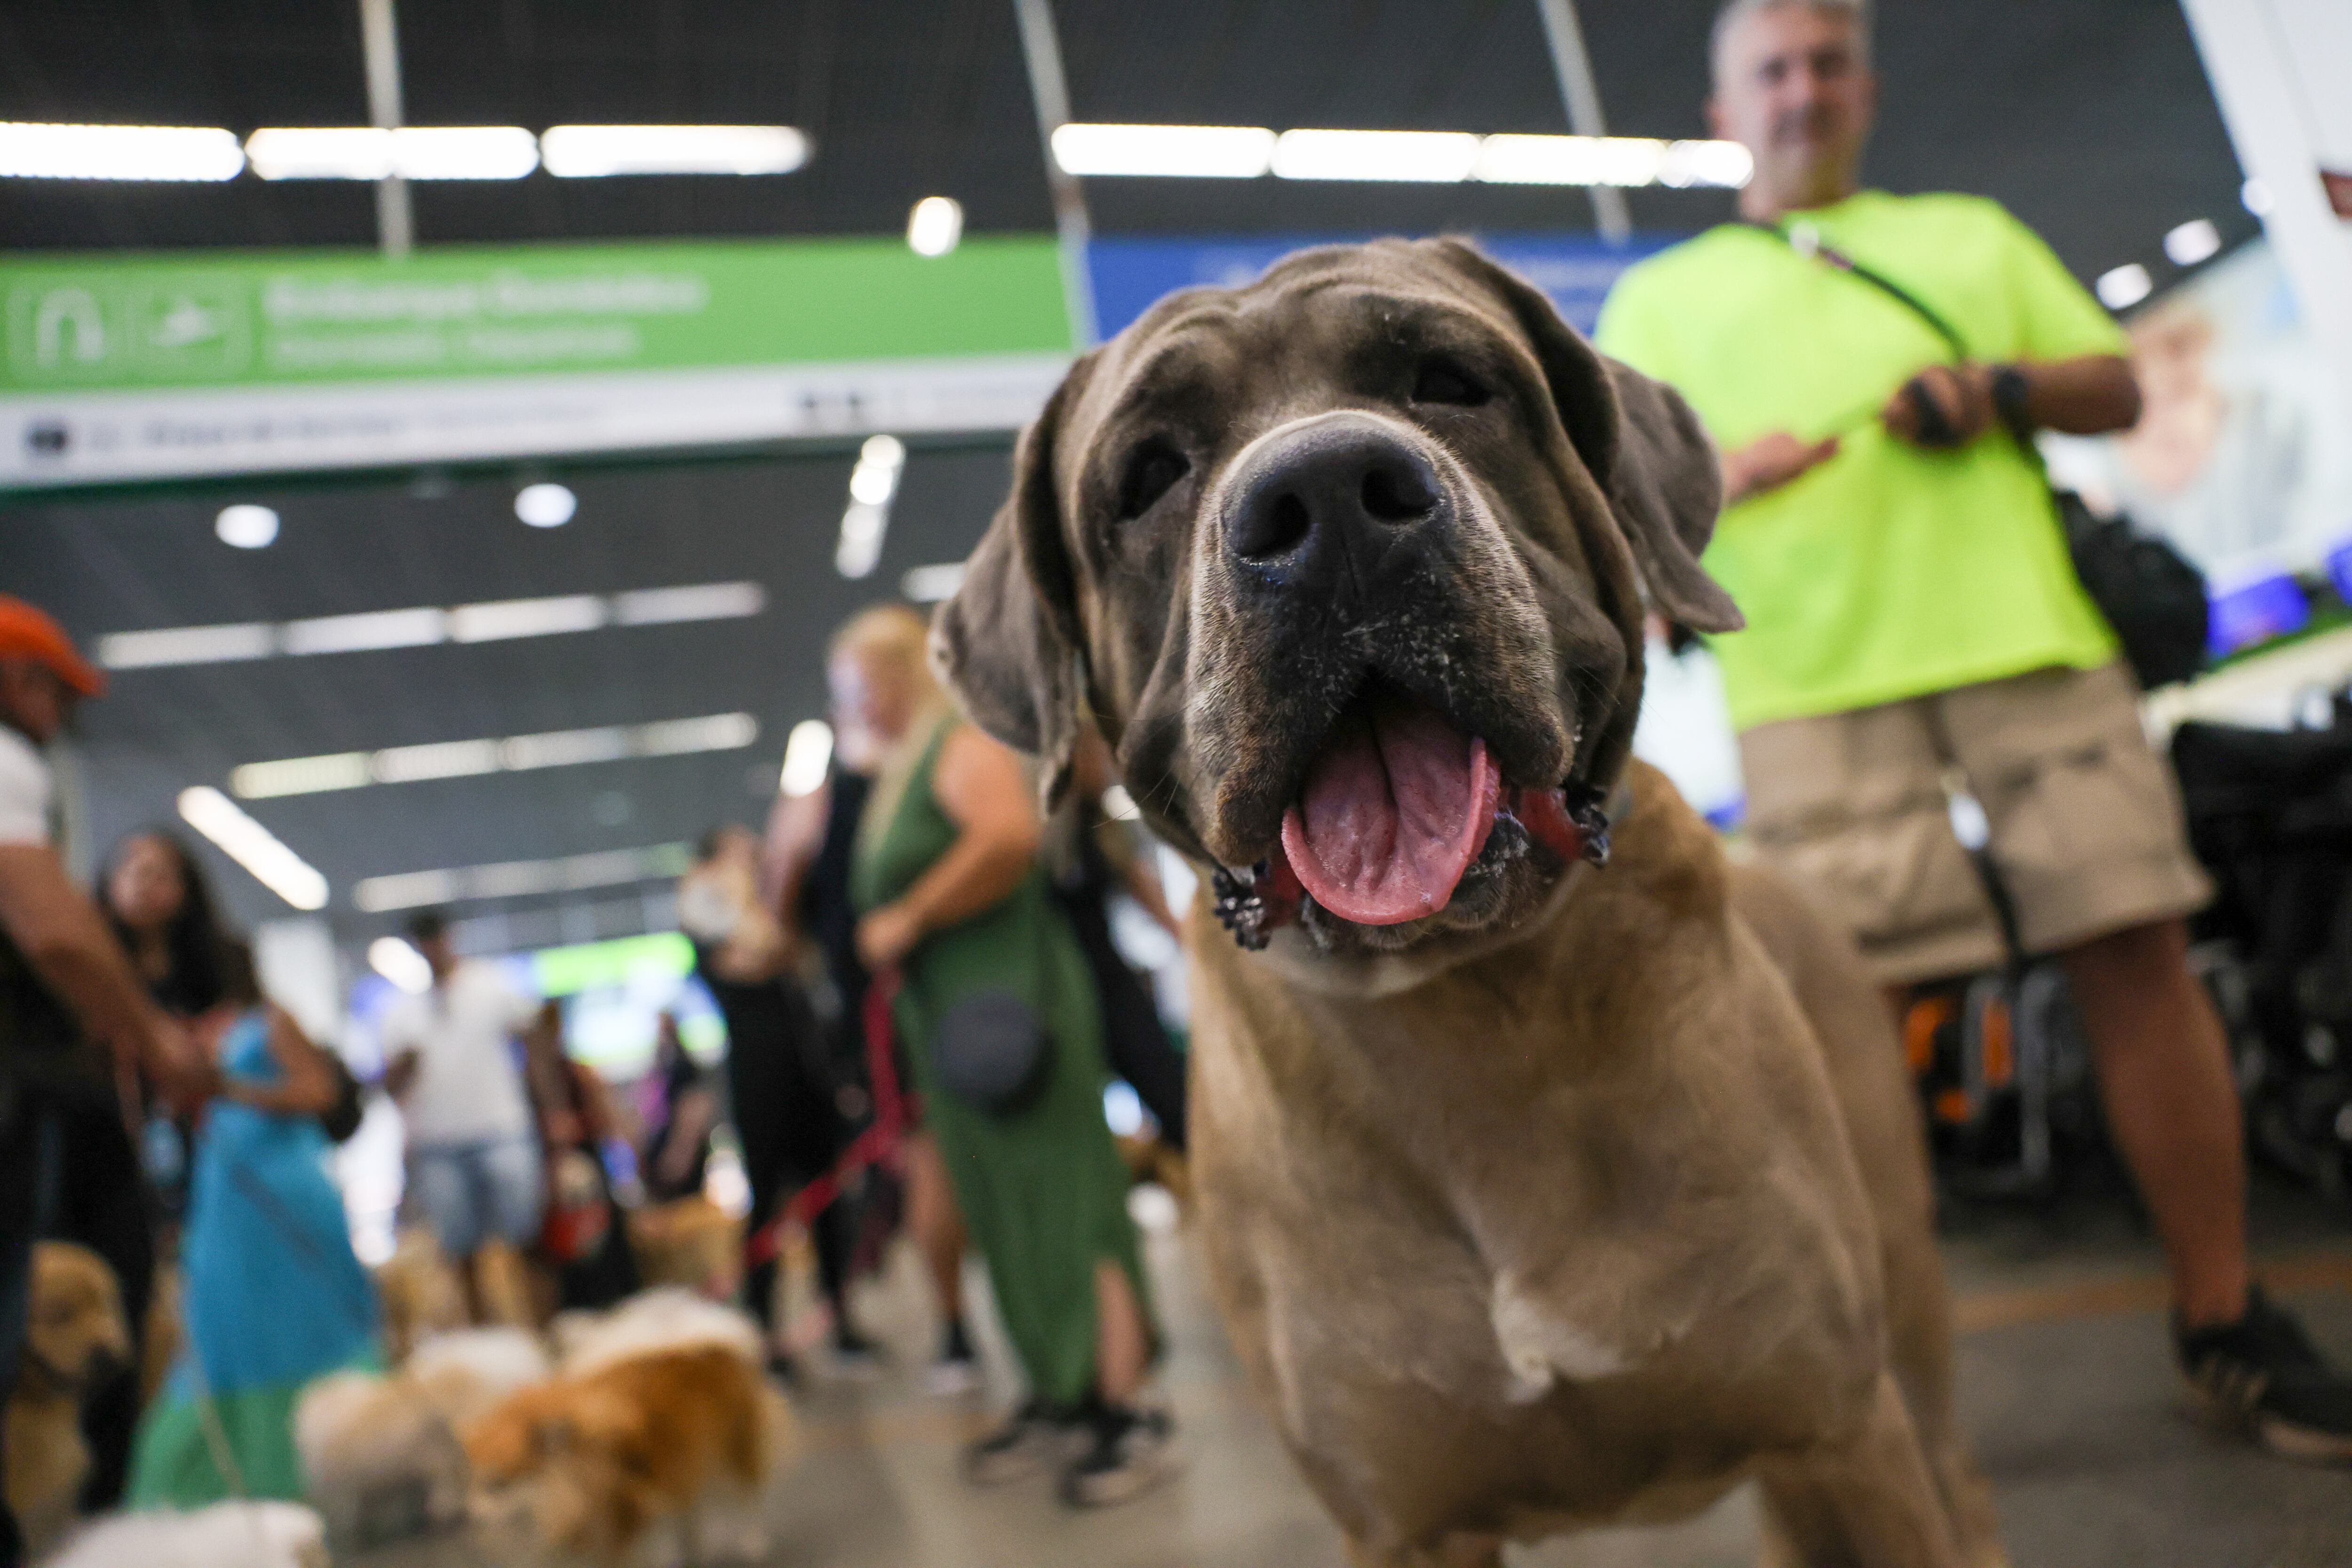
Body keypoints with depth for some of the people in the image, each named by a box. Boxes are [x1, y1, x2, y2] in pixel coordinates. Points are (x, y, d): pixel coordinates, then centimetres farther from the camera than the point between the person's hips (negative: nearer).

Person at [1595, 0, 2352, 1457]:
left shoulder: (1973, 234, 28)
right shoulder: (1663, 296, 21)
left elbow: (2118, 389, 22)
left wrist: (2006, 387, 1)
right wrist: (1720, 475, -11)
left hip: (2029, 634, 2)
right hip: (1818, 680, -2)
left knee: (2140, 952, -3)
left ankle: (2226, 1317, 13)